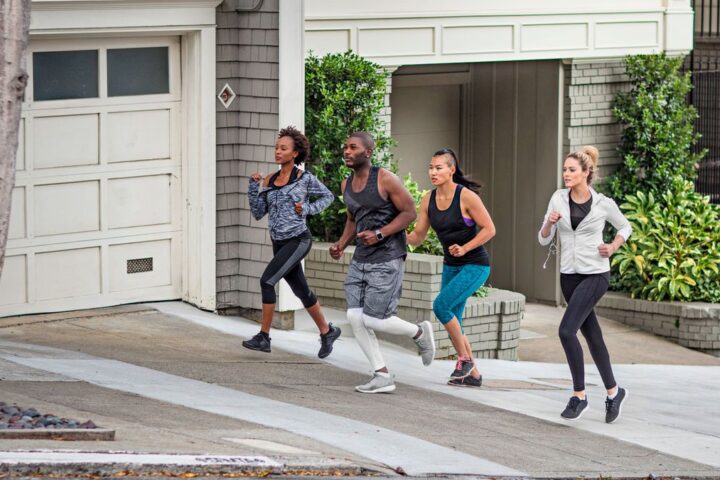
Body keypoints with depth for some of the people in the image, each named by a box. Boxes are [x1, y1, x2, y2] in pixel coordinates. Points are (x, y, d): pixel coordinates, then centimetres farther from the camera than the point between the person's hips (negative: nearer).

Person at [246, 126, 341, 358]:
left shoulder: (304, 178, -6)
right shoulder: (269, 181, 7)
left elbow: (327, 196, 6)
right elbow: (258, 213, 7)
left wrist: (307, 209, -8)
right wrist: (254, 188, -4)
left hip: (298, 240, -6)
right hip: (279, 243, 6)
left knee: (267, 280, -18)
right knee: (301, 291, 13)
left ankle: (264, 336, -13)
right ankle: (327, 331, 30)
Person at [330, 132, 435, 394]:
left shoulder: (385, 179, -14)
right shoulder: (347, 184, 8)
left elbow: (409, 212, -10)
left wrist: (379, 235, -21)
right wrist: (341, 244, 6)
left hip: (387, 259, -7)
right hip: (361, 259, 7)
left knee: (373, 320, -10)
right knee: (355, 318, -5)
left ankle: (420, 333, 18)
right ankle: (383, 377, 2)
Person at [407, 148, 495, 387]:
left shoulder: (466, 196, -17)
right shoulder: (428, 200, 1)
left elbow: (489, 229, -14)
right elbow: (417, 237, 3)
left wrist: (464, 248, -23)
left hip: (475, 266, -7)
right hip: (451, 266, 7)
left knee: (441, 305, -21)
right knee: (452, 322, 8)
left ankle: (465, 359, -5)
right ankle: (472, 374, 21)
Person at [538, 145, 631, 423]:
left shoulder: (604, 204, -6)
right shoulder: (559, 199, 1)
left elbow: (625, 227, 13)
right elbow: (544, 240, 4)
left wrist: (613, 247, -4)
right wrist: (549, 223, -15)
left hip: (595, 274, -5)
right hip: (569, 275, 5)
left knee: (566, 330, -19)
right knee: (592, 335, 12)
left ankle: (579, 395, -9)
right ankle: (613, 392, 26)